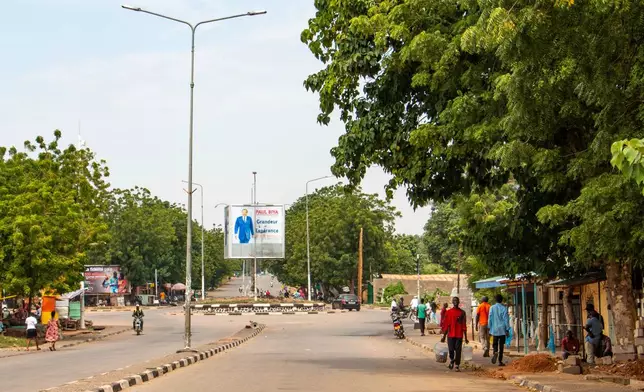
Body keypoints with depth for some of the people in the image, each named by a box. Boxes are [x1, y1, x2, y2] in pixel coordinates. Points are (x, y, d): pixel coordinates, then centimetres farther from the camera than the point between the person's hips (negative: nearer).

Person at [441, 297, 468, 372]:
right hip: (450, 335, 0)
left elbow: (464, 325, 4)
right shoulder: (448, 312, 4)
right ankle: (451, 361, 26)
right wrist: (444, 336, 5)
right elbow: (446, 325, 7)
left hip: (459, 335, 0)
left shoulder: (462, 312, 4)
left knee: (458, 351, -3)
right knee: (451, 350, -2)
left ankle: (457, 366, 3)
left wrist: (465, 337, 2)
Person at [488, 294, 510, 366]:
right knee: (501, 345, 6)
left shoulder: (492, 308, -1)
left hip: (494, 330, 1)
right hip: (502, 329, -1)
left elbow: (490, 319, 2)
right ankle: (500, 361, 6)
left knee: (495, 344, 10)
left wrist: (489, 328, 11)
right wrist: (507, 329, 0)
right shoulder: (504, 308, -6)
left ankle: (495, 352, -22)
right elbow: (506, 319, -6)